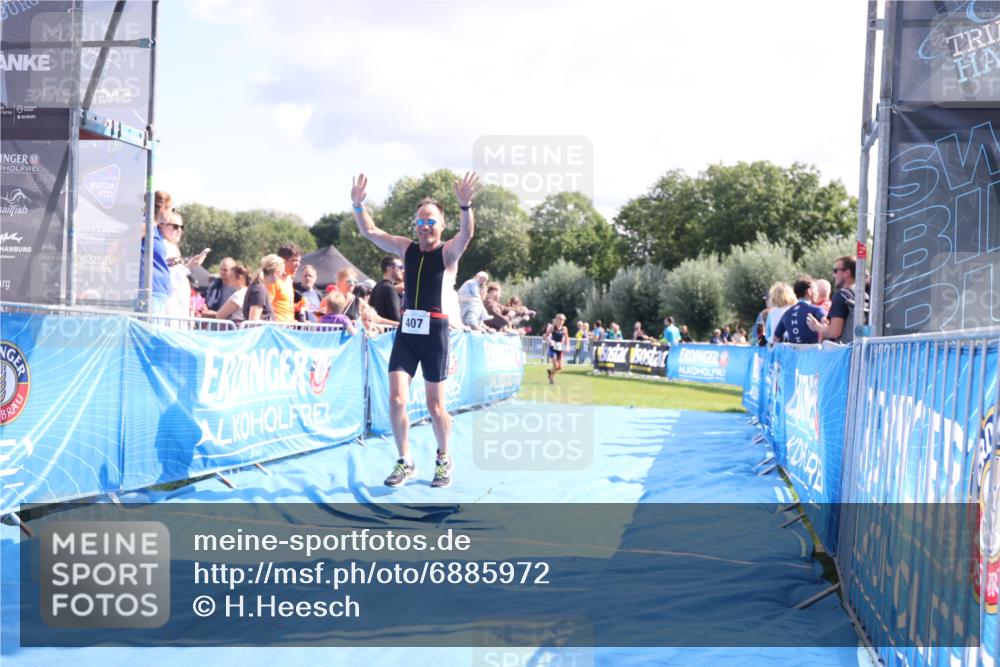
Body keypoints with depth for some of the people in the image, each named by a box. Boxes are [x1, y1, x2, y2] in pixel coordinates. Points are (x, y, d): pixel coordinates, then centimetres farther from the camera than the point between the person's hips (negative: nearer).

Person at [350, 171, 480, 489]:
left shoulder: (449, 252, -3)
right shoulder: (406, 248, 8)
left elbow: (466, 234, -25)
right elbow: (369, 231, 3)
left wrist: (465, 206, -42)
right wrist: (358, 205, -15)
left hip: (434, 332, -3)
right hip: (406, 330, 3)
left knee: (435, 404, 4)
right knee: (396, 398, -5)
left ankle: (444, 460, 27)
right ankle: (405, 462, 11)